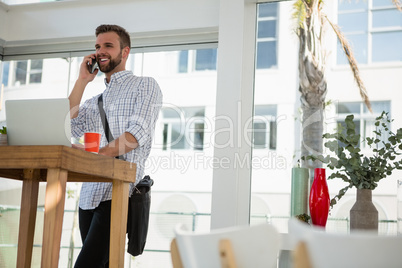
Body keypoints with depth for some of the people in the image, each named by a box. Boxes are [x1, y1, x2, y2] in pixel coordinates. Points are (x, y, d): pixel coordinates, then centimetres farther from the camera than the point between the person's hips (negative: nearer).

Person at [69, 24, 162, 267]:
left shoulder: (145, 86, 6)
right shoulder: (95, 101, 26)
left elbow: (138, 133, -11)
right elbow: (68, 129, 8)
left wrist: (97, 154, -26)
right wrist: (82, 81, 10)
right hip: (89, 195, 7)